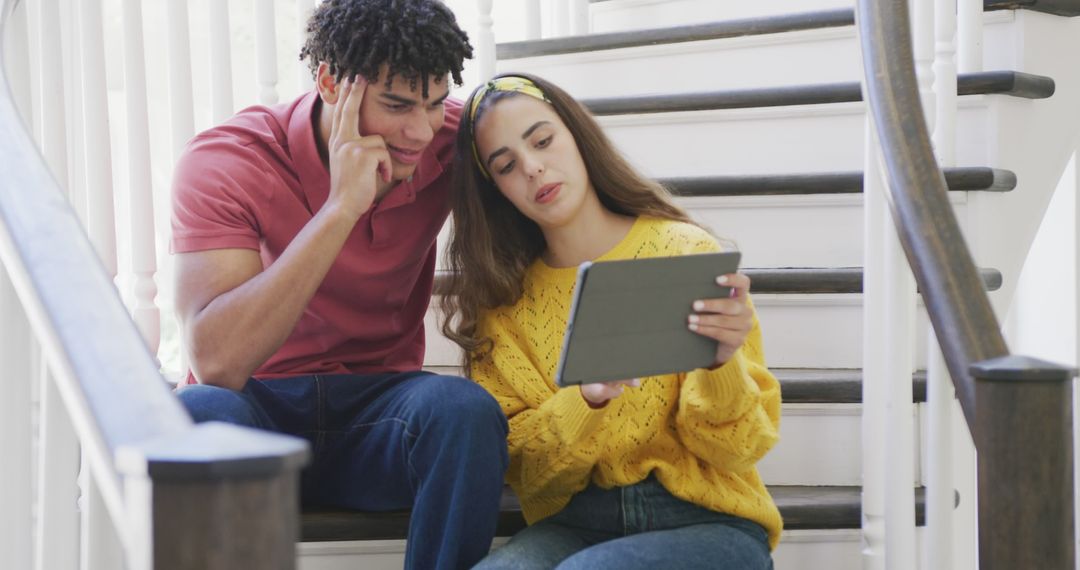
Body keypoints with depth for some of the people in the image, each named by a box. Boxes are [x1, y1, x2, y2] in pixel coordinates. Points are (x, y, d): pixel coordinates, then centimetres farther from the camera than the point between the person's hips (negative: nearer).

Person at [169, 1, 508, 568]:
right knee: (196, 416, -36)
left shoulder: (449, 138, -8)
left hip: (374, 412, 3)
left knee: (463, 408, -31)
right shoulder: (225, 161, -17)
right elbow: (216, 361, -29)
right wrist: (342, 205, -32)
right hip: (257, 411, -2)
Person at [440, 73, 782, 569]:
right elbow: (521, 467, -1)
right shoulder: (503, 300, 5)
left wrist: (721, 365, -25)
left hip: (707, 522, -2)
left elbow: (737, 449, -4)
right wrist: (587, 398, -20)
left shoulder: (687, 254, -4)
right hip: (572, 525, 2)